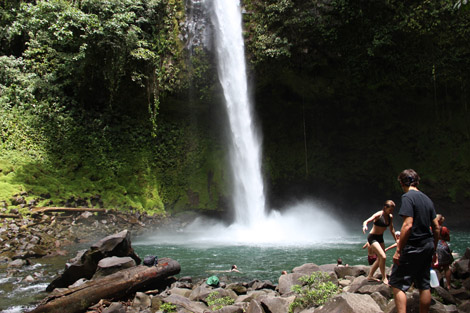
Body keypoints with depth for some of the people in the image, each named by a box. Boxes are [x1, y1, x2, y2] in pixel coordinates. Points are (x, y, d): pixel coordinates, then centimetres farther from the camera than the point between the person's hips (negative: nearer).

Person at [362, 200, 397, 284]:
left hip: (380, 238, 8)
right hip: (373, 237, -8)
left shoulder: (390, 217, 1)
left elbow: (391, 229, 15)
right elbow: (366, 221, -29)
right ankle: (384, 278, -3)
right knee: (383, 257, -18)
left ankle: (370, 276, 26)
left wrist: (396, 240, 20)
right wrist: (365, 226, -51)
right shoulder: (378, 215, -19)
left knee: (380, 259, 13)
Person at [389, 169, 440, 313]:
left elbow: (408, 225, -21)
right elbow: (436, 227, 14)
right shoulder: (427, 199, 12)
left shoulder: (408, 196, -13)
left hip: (413, 247, -8)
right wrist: (434, 249, 22)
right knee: (424, 286, 14)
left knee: (398, 284, -3)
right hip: (427, 247, 8)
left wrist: (398, 250, -18)